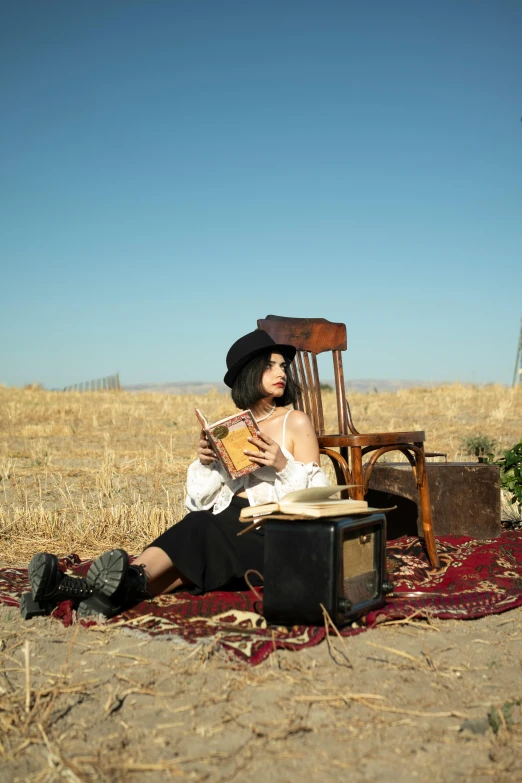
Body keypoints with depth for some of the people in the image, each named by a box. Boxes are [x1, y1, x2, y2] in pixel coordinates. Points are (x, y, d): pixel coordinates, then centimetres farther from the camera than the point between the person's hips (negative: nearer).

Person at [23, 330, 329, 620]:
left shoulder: (296, 422, 4)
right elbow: (202, 500, 12)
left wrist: (283, 465, -16)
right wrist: (206, 463, -7)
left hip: (270, 534, -4)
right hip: (228, 521, 4)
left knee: (198, 533, -32)